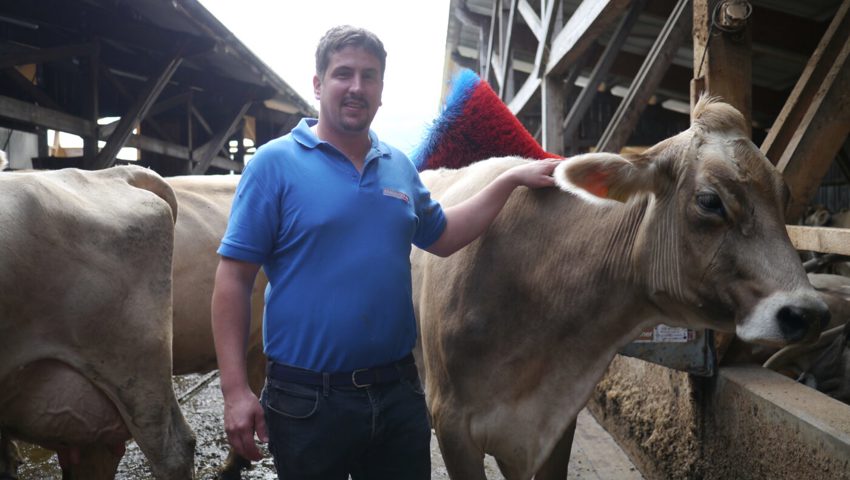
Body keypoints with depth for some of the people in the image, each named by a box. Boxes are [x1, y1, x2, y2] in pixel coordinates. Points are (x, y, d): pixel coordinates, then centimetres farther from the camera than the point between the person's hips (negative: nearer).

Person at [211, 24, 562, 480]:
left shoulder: (400, 166, 7)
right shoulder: (274, 163, -8)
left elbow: (442, 237, 20)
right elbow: (234, 277, -10)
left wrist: (510, 178, 14)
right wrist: (235, 390, -15)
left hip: (399, 390, 5)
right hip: (306, 399, -4)